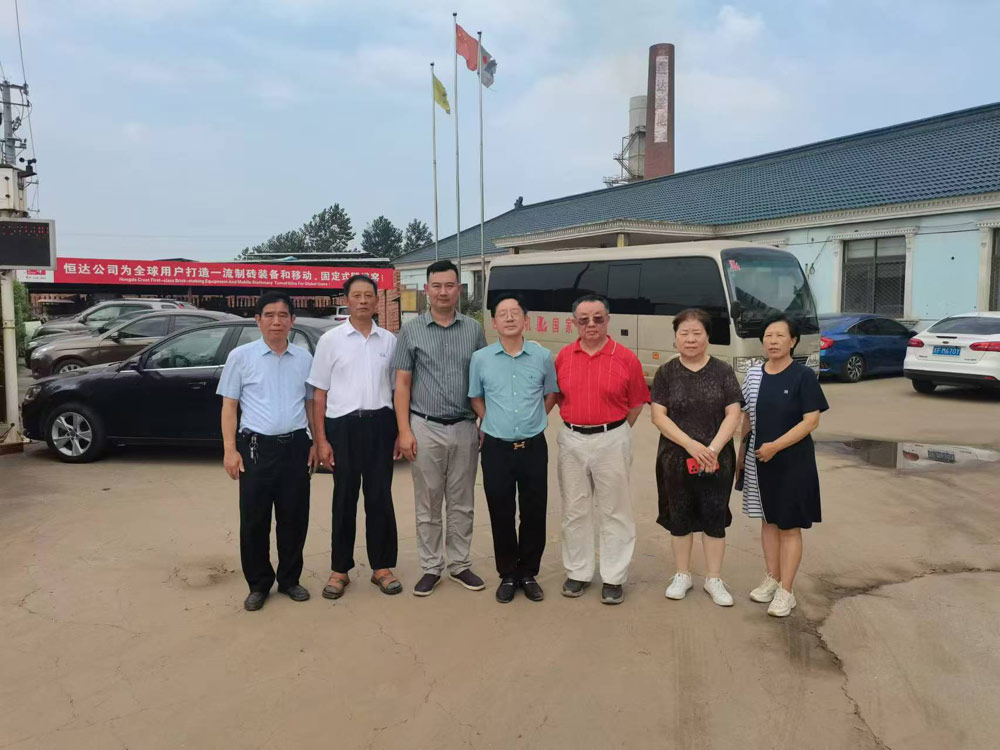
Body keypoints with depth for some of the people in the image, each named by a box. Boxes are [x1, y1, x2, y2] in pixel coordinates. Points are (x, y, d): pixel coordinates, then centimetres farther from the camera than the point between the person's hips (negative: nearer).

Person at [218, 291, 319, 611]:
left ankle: (290, 579, 25)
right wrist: (230, 449, -7)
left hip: (295, 446, 2)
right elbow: (229, 405, 0)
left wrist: (317, 443, 10)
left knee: (294, 517, 9)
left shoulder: (304, 358, 8)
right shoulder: (241, 356, 0)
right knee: (254, 519, 4)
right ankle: (259, 584, 19)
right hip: (256, 447, -2)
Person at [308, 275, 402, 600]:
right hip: (343, 425, -1)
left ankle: (382, 566, 21)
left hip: (380, 424, 2)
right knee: (344, 499, 8)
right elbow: (319, 393, 1)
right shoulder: (330, 340, 1)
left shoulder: (389, 341, 7)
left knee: (380, 497, 7)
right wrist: (321, 439, -4)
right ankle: (340, 569, 20)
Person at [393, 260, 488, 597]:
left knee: (462, 504, 10)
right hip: (426, 428, -1)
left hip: (465, 429, 2)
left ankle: (460, 564, 23)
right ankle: (431, 568, 19)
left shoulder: (474, 329, 5)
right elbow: (402, 384, 0)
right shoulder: (411, 331, 1)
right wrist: (404, 430, -7)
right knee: (428, 504, 7)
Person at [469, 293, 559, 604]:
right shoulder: (480, 359, -2)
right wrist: (494, 423, 4)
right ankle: (508, 575, 23)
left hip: (534, 447, 0)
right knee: (501, 514, 7)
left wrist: (533, 420, 7)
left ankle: (529, 573, 24)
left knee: (534, 513, 6)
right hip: (496, 448, 0)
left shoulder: (542, 356, -1)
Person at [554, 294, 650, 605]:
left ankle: (614, 578, 18)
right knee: (575, 510, 12)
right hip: (572, 440, 3)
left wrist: (615, 432, 2)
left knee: (614, 511, 6)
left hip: (611, 440, -3)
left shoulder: (625, 358, -6)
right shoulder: (563, 356, 2)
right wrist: (575, 423, 7)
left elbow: (636, 403, 1)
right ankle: (578, 573, 27)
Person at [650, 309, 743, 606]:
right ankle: (682, 575, 27)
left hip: (717, 459, 0)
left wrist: (713, 448, -17)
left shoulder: (722, 371, 0)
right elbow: (658, 416, -6)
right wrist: (691, 444, -17)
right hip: (675, 459, 0)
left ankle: (713, 579, 22)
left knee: (715, 518, 6)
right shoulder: (666, 373, 0)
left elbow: (733, 414, -4)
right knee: (680, 517, 10)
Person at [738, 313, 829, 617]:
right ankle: (772, 579, 30)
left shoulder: (803, 376, -10)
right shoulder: (754, 374, 4)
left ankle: (785, 592, 11)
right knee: (768, 520, 15)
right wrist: (742, 453, 9)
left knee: (789, 525, 2)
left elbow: (811, 421, -14)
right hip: (759, 459, 5)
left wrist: (775, 446, -20)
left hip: (792, 460, -5)